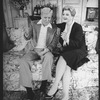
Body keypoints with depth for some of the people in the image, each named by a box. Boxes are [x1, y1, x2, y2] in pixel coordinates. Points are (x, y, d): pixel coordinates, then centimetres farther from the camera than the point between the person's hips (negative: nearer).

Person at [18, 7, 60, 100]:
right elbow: (28, 37, 6)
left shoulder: (55, 28, 2)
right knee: (23, 61, -26)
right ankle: (28, 89, -20)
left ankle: (44, 83, -23)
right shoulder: (33, 24, 5)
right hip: (34, 50, 2)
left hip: (46, 50, -1)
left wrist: (47, 49, -19)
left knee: (49, 57, -37)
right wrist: (26, 35, -20)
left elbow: (54, 43, 1)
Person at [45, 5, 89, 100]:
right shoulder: (62, 25, 10)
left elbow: (77, 44, -15)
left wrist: (67, 40, -32)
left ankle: (55, 86, -29)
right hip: (67, 51, 4)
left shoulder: (78, 27, -7)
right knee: (67, 67, -27)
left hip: (78, 51, -4)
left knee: (63, 57, -34)